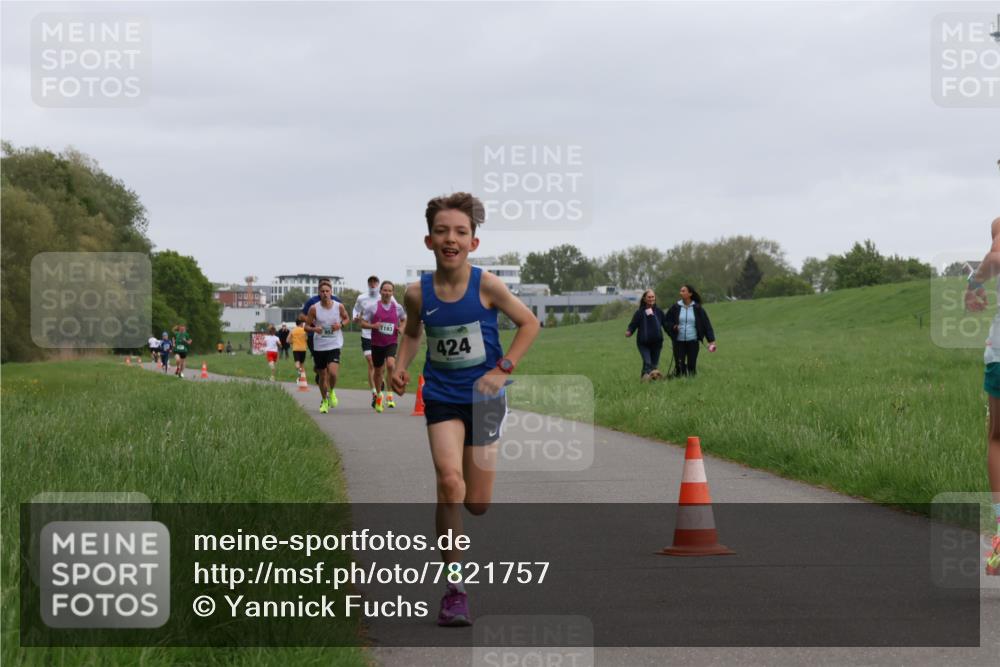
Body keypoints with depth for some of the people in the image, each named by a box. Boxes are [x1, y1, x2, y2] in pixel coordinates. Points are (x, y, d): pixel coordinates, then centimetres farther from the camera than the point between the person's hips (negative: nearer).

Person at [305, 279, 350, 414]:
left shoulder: (339, 306, -4)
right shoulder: (314, 308, -6)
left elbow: (347, 318, 13)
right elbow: (306, 326, 0)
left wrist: (340, 324, -8)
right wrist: (314, 329, -22)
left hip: (334, 345, -1)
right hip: (319, 346, 1)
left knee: (333, 372, -20)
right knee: (322, 375, 10)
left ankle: (331, 392, 12)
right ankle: (325, 401, 31)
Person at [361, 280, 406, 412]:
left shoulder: (398, 308, 1)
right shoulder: (373, 307, -5)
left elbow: (404, 320, 19)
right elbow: (362, 323, -1)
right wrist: (372, 326, -21)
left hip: (391, 343, -1)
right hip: (377, 343, 1)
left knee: (390, 364, -27)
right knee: (378, 370, 12)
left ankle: (390, 393, -14)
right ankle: (378, 395, 35)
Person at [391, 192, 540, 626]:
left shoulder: (486, 285, -13)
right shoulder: (418, 293, -7)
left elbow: (529, 324, -1)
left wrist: (503, 368, -9)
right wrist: (401, 366, -2)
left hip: (484, 397, 0)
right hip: (441, 396, 0)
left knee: (477, 504, 3)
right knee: (449, 482, -22)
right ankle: (454, 588, -15)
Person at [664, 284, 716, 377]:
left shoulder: (697, 308, -1)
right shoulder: (675, 308, 2)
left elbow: (706, 324, 2)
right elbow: (666, 321, 13)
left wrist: (711, 340, -3)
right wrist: (673, 326, -9)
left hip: (693, 341, -1)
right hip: (678, 342, 1)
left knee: (692, 365, 0)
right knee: (679, 365, -3)